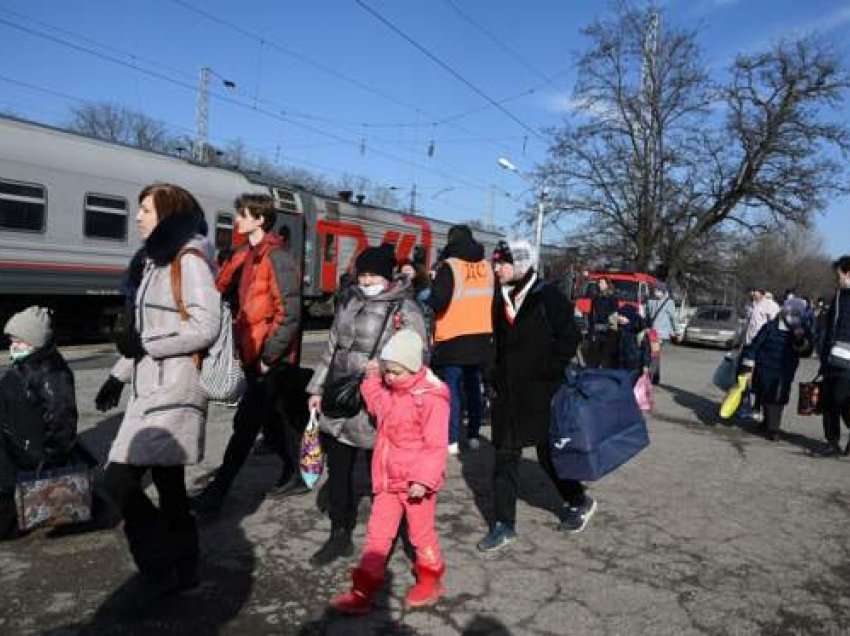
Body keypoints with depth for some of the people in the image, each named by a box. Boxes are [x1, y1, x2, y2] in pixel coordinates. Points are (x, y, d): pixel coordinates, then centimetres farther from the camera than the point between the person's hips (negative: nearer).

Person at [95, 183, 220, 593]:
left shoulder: (189, 260, -10)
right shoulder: (157, 261, 19)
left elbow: (206, 328, -19)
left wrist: (148, 345, -12)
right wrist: (120, 374, 18)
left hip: (173, 389, -9)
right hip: (153, 387, 9)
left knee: (120, 481, -8)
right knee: (169, 483, 12)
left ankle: (165, 570, 6)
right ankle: (181, 570, 24)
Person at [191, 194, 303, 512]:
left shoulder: (277, 257, -15)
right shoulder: (248, 255, 12)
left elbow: (289, 314, -19)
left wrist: (268, 356, -18)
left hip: (269, 357, -9)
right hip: (253, 352, 9)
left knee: (246, 423, -1)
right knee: (270, 417, 17)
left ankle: (217, 491, 8)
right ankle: (295, 475, 31)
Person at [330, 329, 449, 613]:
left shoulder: (431, 397, -20)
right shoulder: (388, 389, 3)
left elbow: (436, 445, -20)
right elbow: (377, 408, 24)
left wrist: (423, 479, -23)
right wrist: (372, 379, 10)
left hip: (416, 482, -6)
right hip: (387, 478, 7)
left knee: (421, 533, 13)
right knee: (377, 533, 11)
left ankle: (430, 581, 37)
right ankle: (363, 591, 21)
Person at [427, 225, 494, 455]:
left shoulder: (449, 266, -11)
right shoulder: (487, 267, 8)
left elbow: (437, 301, -19)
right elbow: (495, 302, 15)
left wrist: (427, 307, -1)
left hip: (453, 339, -5)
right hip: (481, 340, 5)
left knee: (451, 389, 1)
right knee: (473, 387, 16)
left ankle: (451, 441, 1)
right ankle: (473, 436, 22)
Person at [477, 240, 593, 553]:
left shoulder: (548, 296, -9)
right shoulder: (502, 299, 9)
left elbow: (570, 337, -10)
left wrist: (549, 372, -14)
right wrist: (497, 379, 12)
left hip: (542, 391, -5)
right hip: (508, 393, 6)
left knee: (548, 452, 8)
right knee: (505, 458, 4)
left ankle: (579, 501, 34)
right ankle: (504, 524, 14)